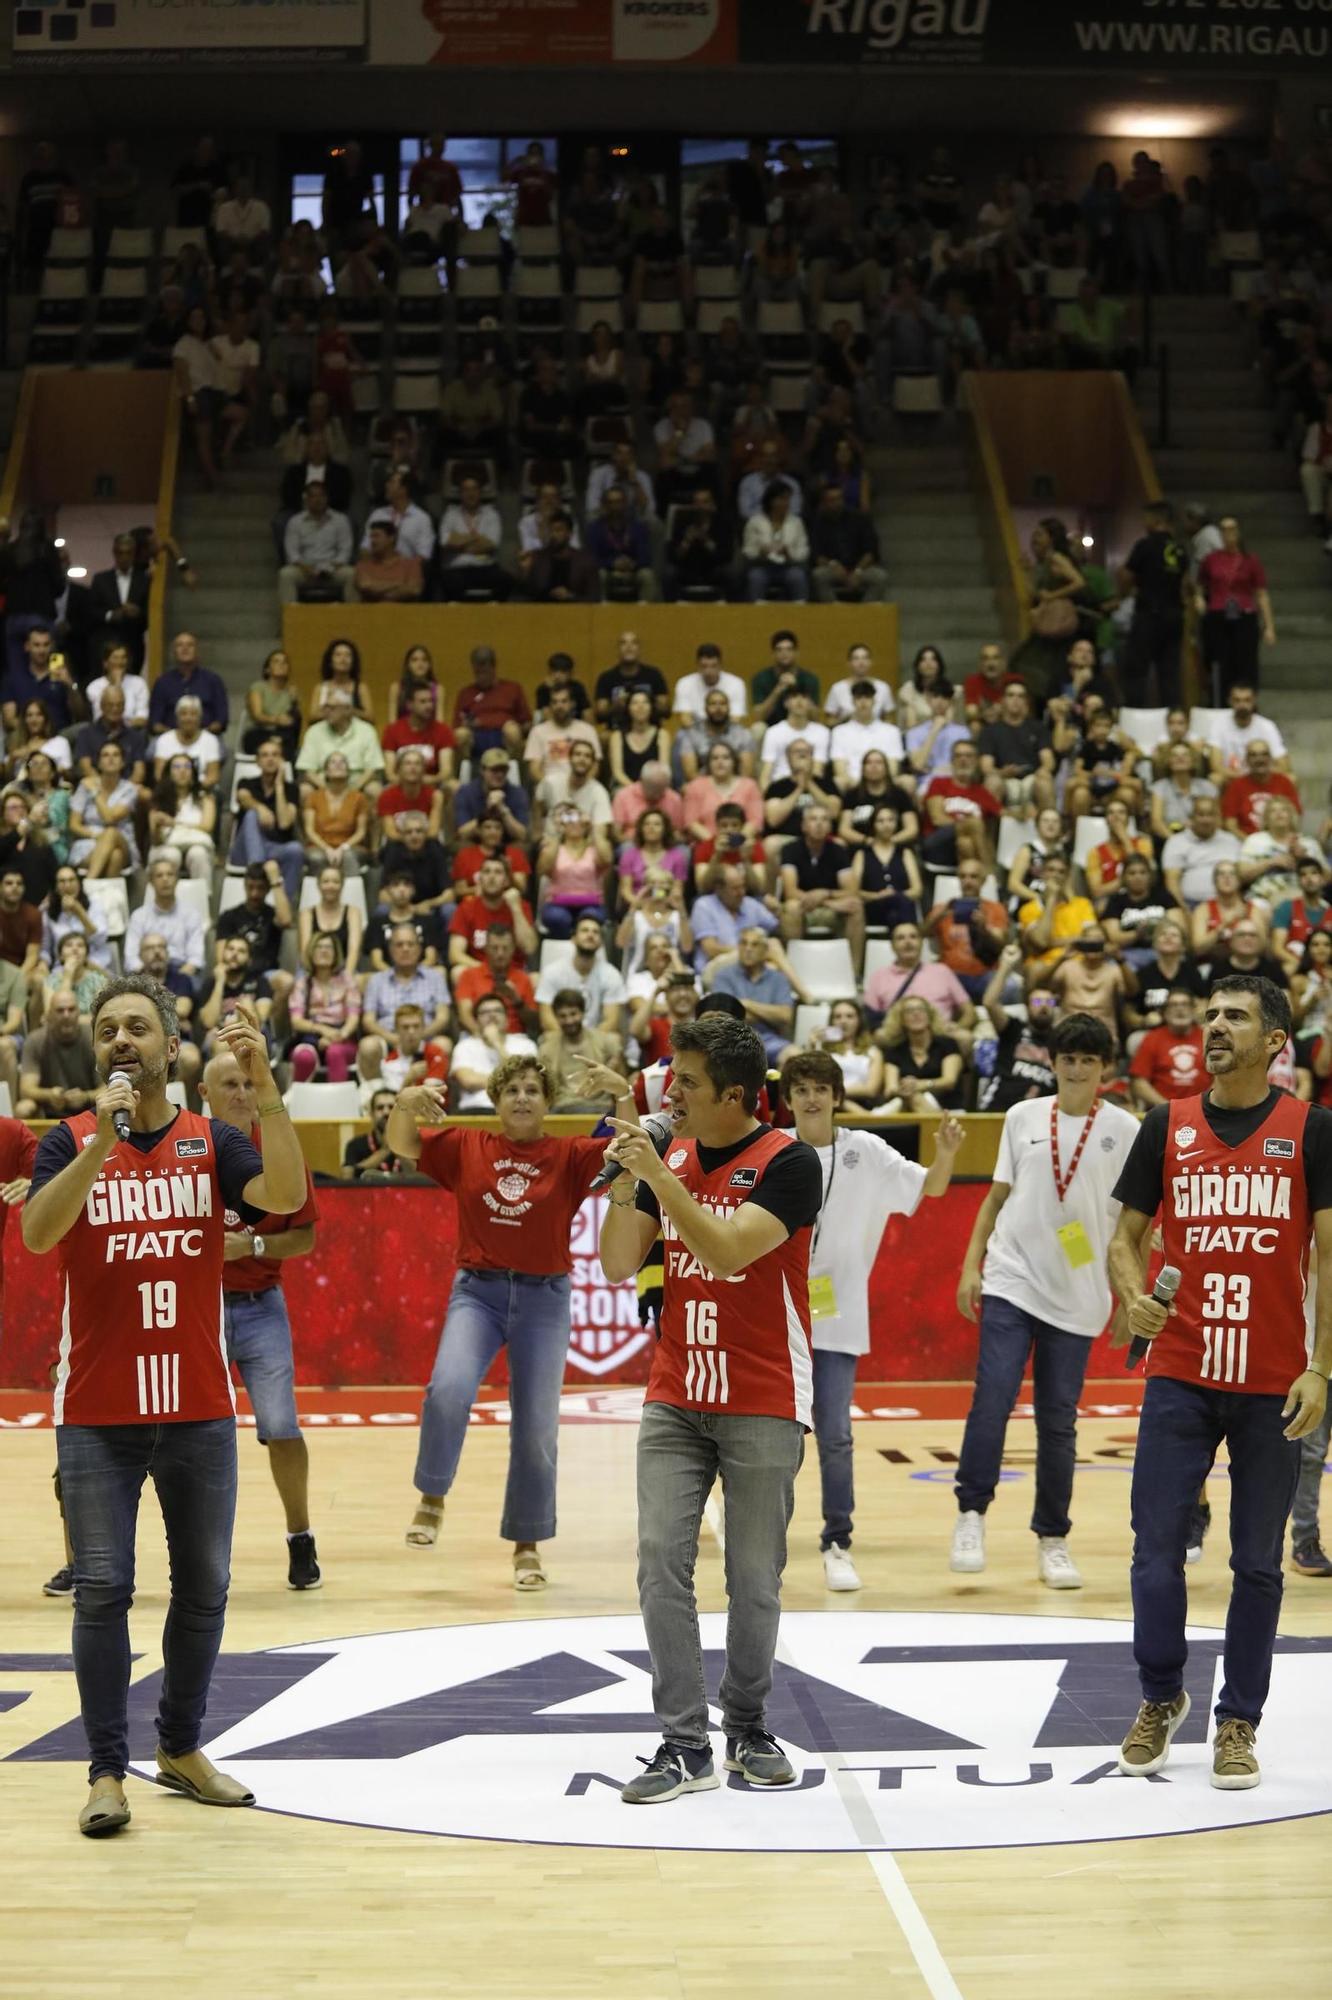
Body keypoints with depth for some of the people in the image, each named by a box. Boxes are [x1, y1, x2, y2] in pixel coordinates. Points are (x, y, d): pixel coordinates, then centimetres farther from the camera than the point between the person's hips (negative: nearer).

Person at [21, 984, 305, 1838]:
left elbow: (285, 1195, -16)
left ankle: (182, 1748, 24)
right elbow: (37, 1231, -18)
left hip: (199, 1408, 2)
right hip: (98, 1414, -2)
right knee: (103, 1589, -4)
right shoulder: (70, 1141, 0)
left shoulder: (212, 1141, 2)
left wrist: (265, 1085, -26)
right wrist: (102, 1140, -29)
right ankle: (108, 1770, 2)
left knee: (204, 1585, 9)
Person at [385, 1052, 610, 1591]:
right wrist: (405, 1103, -22)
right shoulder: (465, 1148, 3)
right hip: (477, 1290, 0)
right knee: (449, 1389, -25)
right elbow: (400, 1143, -2)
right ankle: (432, 1497, -3)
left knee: (536, 1426, 4)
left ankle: (527, 1543, 20)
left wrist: (623, 1093, -26)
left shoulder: (569, 1157, 0)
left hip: (544, 1298, 0)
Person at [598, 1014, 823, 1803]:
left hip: (763, 1405, -5)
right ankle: (686, 1746, -2)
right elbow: (619, 1266, 5)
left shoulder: (789, 1162, -11)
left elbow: (727, 1251, -23)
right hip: (674, 1400, 5)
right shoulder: (670, 1158, 7)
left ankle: (748, 1729, 20)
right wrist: (625, 1179, -8)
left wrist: (656, 1174, -26)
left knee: (755, 1579, 2)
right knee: (662, 1562, -6)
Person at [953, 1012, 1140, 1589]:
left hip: (1076, 1297, 0)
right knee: (992, 1399, -13)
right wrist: (972, 1264, 5)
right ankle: (971, 1514, 1)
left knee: (1058, 1420, 4)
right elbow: (997, 1196, 12)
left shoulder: (1124, 1130, 2)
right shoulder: (1022, 1118, 6)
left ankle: (1053, 1541, 15)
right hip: (1010, 1282, 0)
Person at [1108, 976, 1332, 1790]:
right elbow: (1127, 1236, 10)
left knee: (1257, 1563, 6)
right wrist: (1133, 1295, -12)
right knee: (1157, 1550, 0)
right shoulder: (1167, 1127, 6)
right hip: (1180, 1373, 2)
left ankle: (1239, 1723, 17)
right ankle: (1161, 1699, 21)